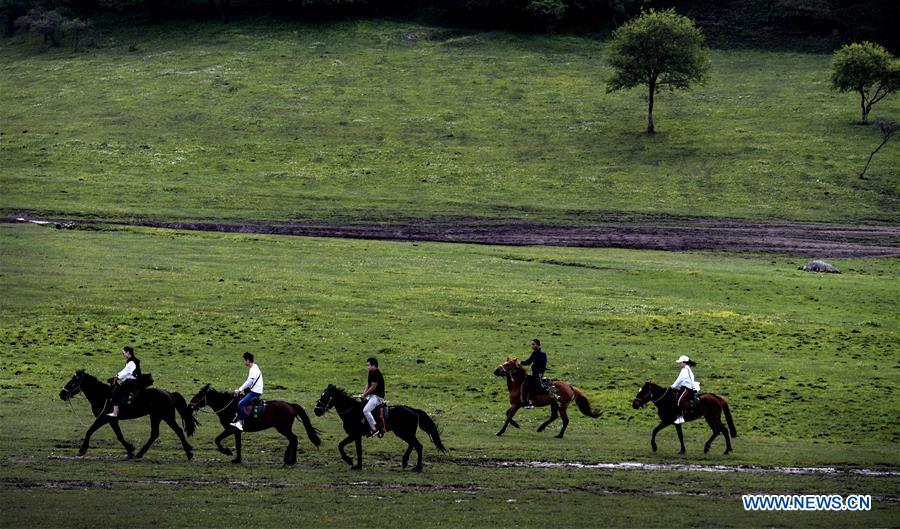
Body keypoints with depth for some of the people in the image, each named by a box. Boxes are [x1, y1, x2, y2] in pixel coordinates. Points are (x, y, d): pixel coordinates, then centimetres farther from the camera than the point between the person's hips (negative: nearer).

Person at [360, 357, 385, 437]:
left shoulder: (377, 374, -18)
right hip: (371, 395, 11)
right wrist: (364, 393, 1)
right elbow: (368, 384, 15)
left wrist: (365, 394, -11)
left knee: (366, 410, -24)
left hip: (377, 396, -11)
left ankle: (374, 429, -21)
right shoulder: (371, 373, 13)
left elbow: (373, 387, -19)